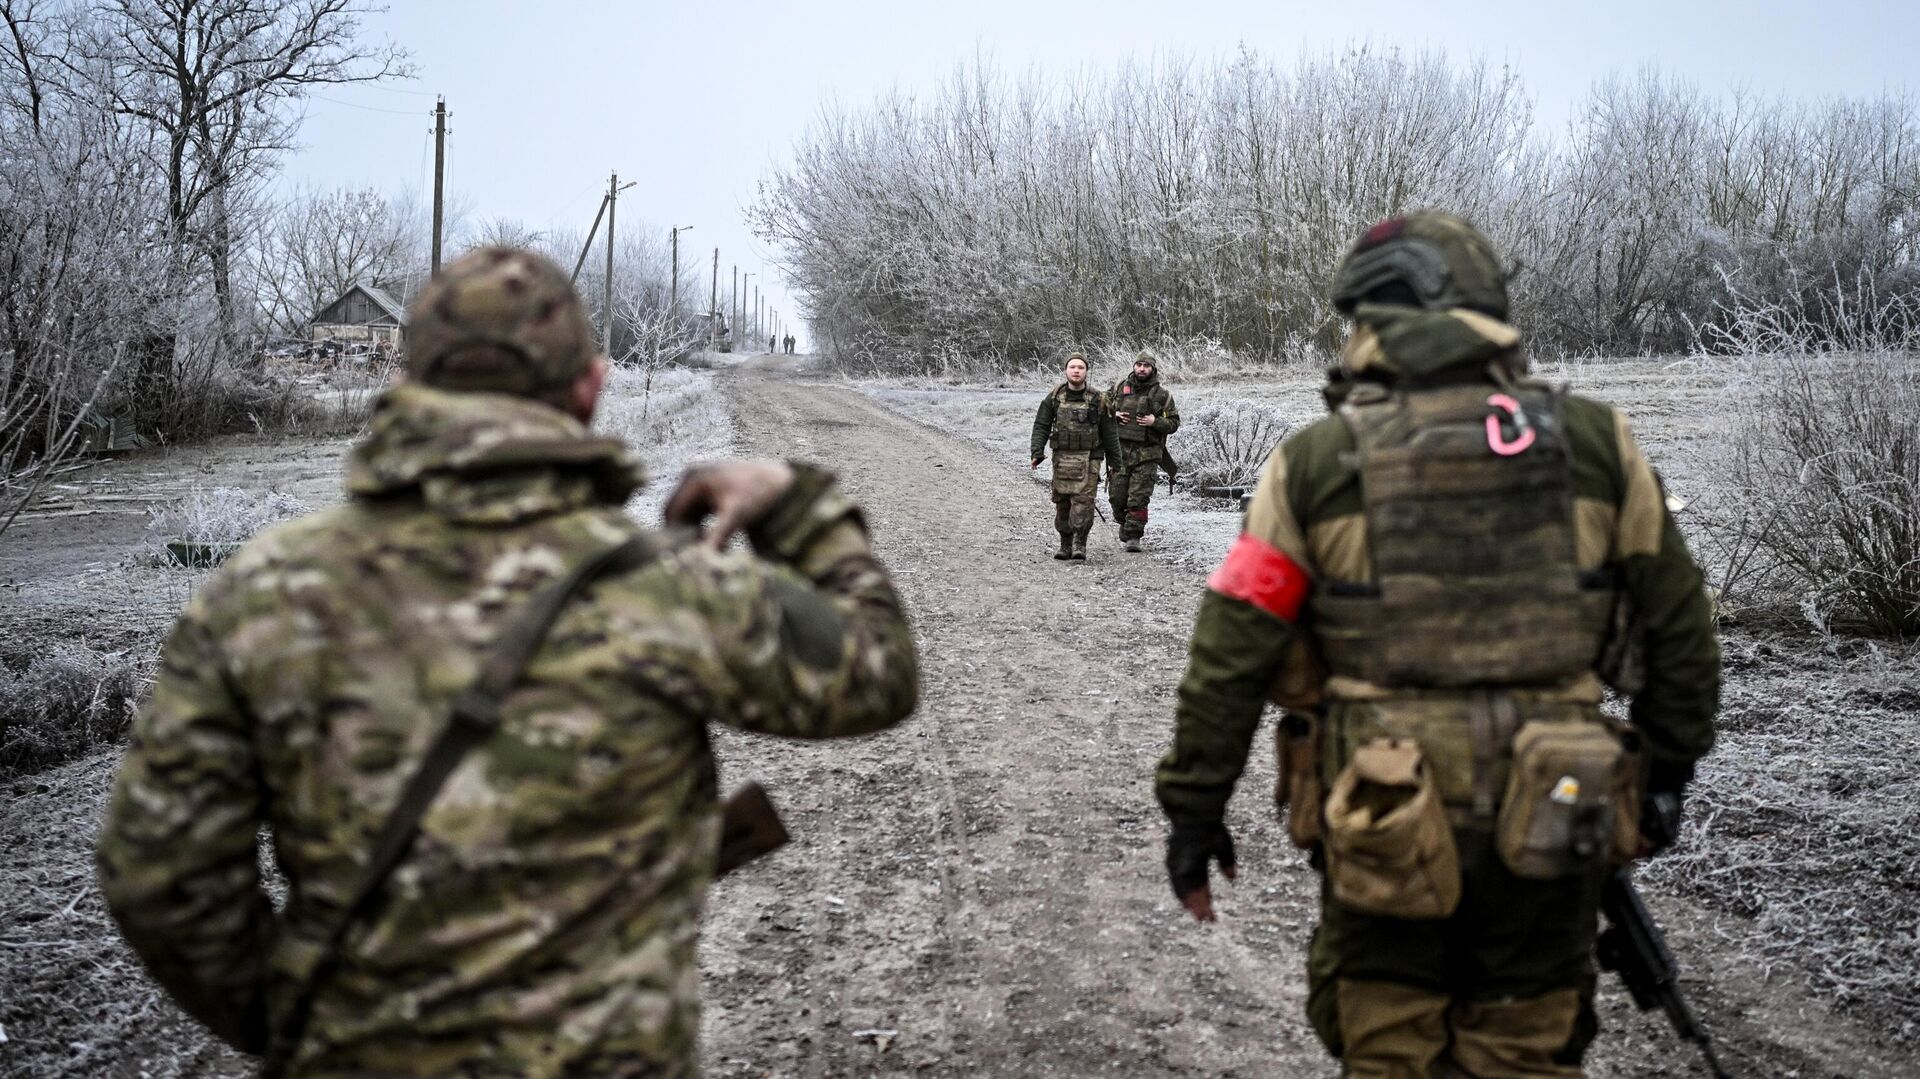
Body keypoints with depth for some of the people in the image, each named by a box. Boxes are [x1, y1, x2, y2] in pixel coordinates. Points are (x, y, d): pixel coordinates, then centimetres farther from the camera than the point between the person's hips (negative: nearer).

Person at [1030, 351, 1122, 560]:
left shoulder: (1097, 399, 2)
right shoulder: (1054, 398, 5)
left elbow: (1108, 433, 7)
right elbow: (1041, 426, 5)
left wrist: (1115, 462, 9)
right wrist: (1037, 451, -9)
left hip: (1088, 459, -2)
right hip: (1062, 458, 2)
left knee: (1083, 500, -13)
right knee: (1062, 503, 5)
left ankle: (1080, 545, -11)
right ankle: (1065, 545, 15)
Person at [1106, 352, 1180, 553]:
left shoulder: (1162, 395, 3)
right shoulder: (1119, 387, 9)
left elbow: (1174, 423, 4)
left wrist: (1155, 421, -13)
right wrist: (1113, 414, -3)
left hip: (1146, 454, -2)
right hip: (1120, 450, 2)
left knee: (1139, 497, -8)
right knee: (1116, 495, 5)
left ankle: (1133, 536, -3)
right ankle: (1124, 522, 33)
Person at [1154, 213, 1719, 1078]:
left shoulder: (1316, 463, -4)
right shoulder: (1594, 443, 1)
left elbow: (1229, 656, -5)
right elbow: (1676, 626, 8)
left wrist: (1194, 808, 4)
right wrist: (1669, 769, 20)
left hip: (1384, 831, -2)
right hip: (1547, 827, 2)